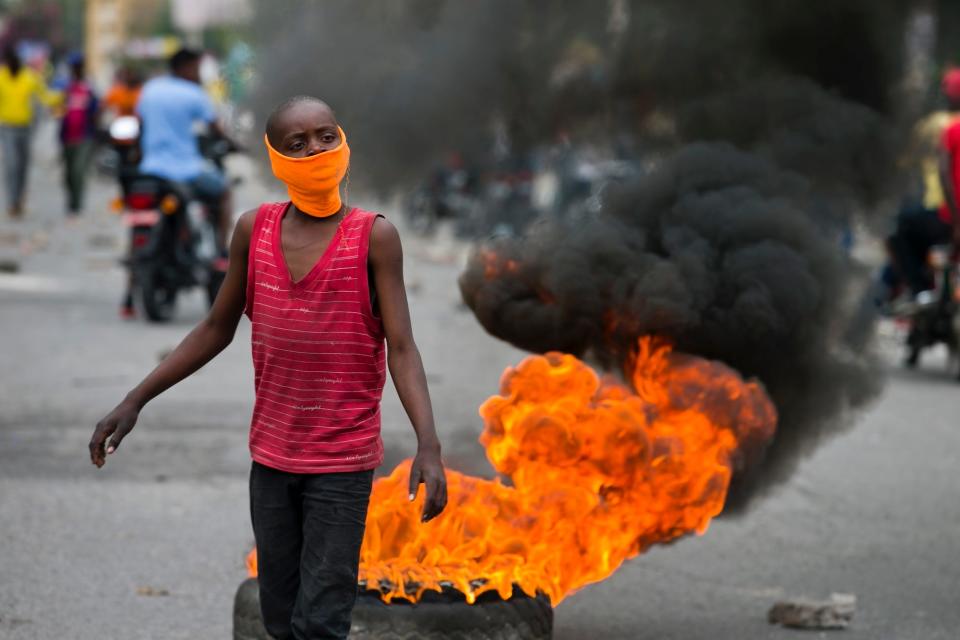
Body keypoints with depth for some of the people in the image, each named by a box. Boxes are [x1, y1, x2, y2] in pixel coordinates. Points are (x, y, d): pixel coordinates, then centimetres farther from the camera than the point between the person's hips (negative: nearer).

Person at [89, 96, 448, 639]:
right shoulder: (254, 230, 1)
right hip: (271, 456, 4)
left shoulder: (374, 236, -9)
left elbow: (401, 348, -12)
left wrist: (429, 444, -25)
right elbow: (217, 329, 11)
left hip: (344, 460, -4)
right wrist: (136, 401, 8)